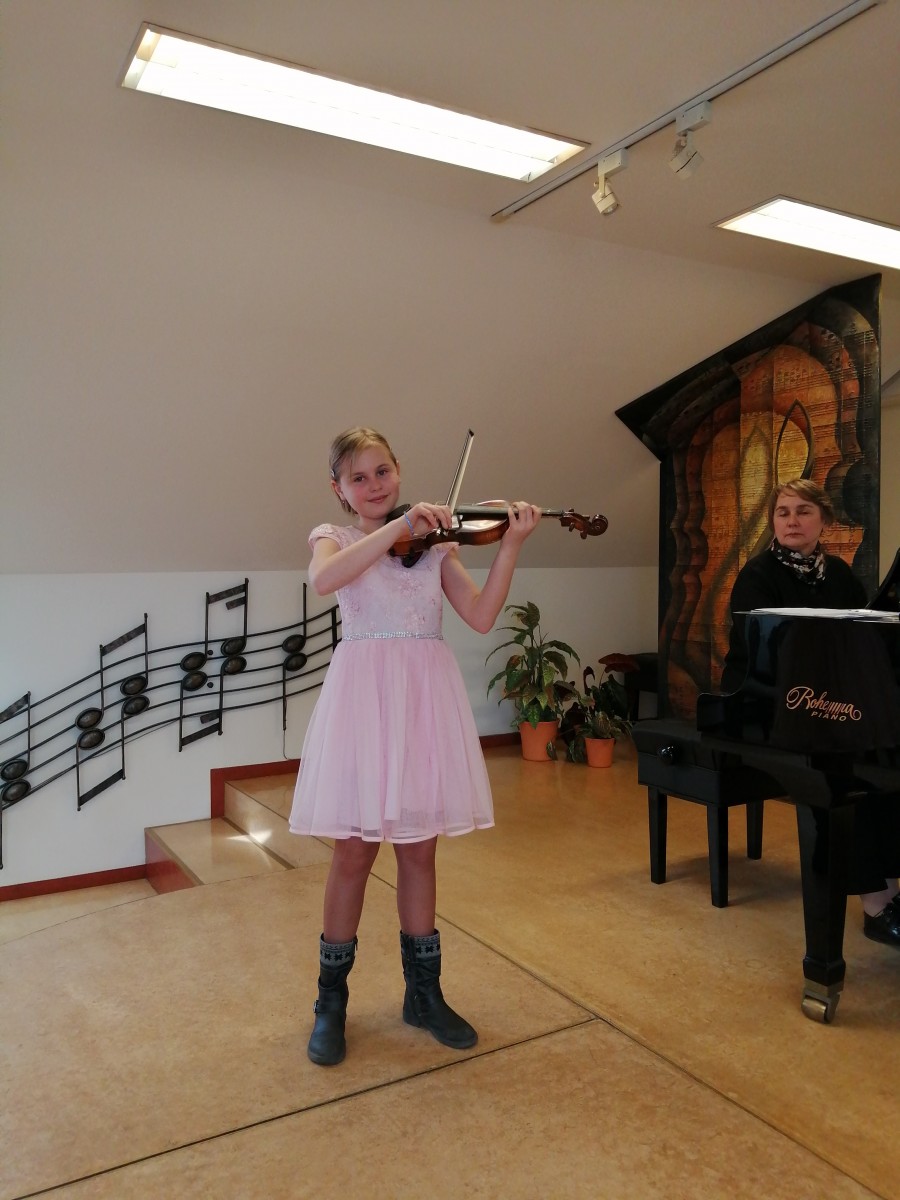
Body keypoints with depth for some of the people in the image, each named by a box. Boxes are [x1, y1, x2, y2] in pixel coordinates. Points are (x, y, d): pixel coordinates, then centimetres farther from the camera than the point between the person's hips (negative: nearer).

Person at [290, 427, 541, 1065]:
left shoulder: (437, 541, 11)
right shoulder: (334, 536, 5)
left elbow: (481, 616, -1)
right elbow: (323, 579, -21)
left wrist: (510, 545, -11)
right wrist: (397, 527, -23)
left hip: (427, 696, 3)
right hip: (365, 694, -2)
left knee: (419, 849, 11)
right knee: (356, 851, 5)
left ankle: (424, 992, 29)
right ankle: (331, 1000, 25)